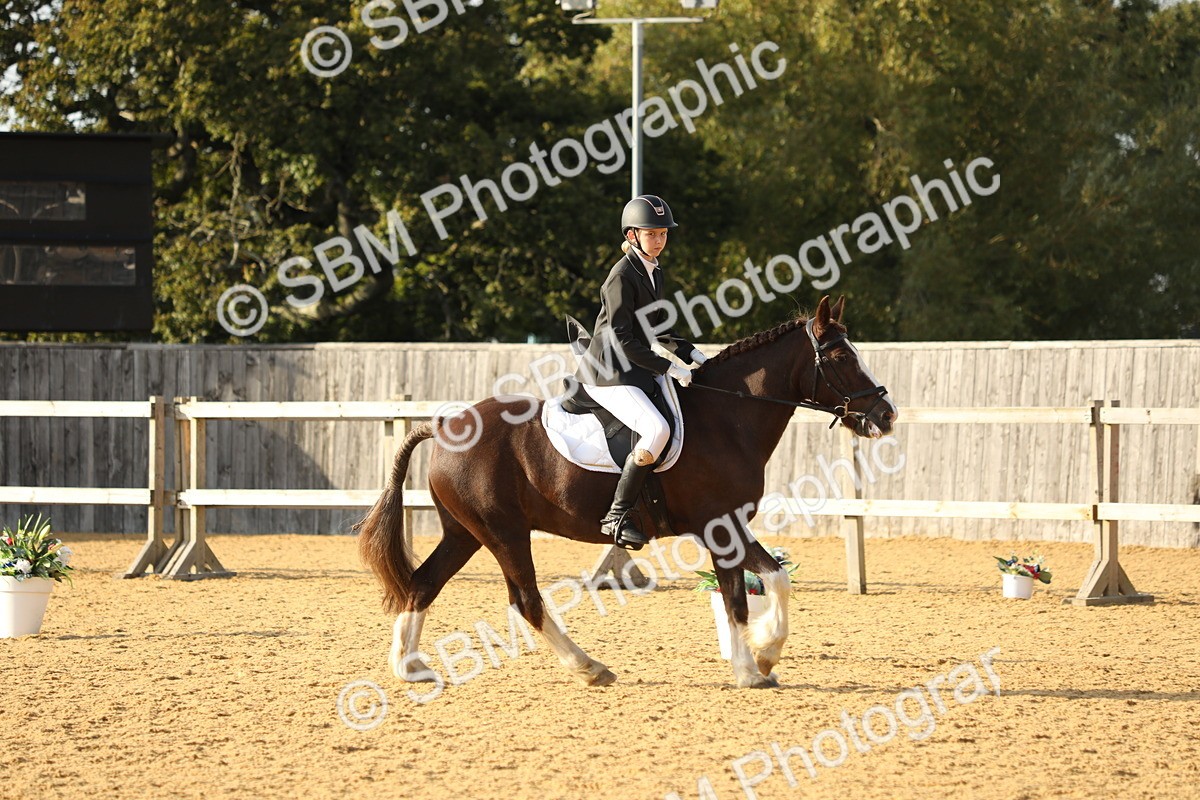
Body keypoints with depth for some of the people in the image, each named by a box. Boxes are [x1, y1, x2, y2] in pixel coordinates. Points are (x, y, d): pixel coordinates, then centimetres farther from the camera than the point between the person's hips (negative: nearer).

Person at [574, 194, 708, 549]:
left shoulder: (654, 272, 13)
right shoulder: (622, 276, -15)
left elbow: (657, 328, 24)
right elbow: (621, 339, -19)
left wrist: (689, 352, 8)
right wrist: (668, 367, -19)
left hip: (634, 371, 10)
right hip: (607, 374, -10)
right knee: (656, 429, -28)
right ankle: (618, 515, -25)